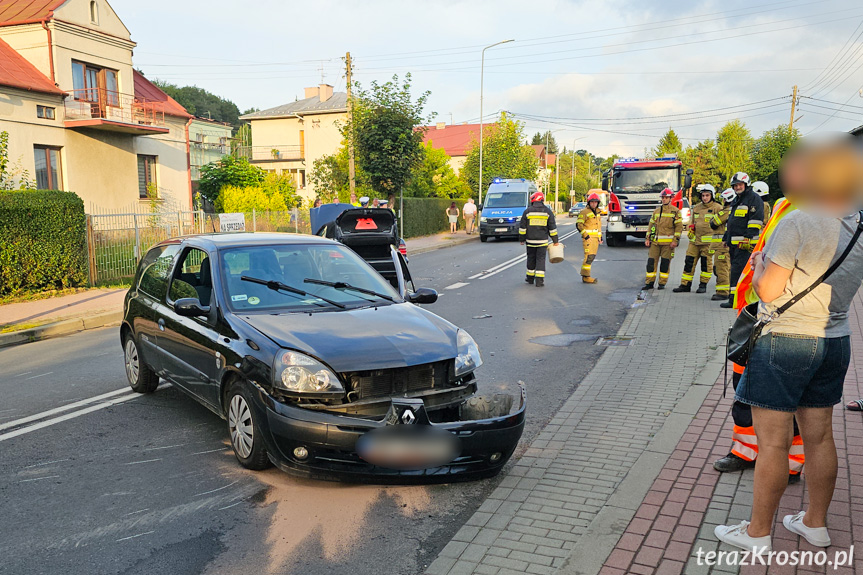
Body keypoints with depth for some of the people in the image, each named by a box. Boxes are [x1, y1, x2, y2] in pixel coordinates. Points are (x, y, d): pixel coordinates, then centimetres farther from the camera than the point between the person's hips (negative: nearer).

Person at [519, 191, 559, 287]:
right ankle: (539, 280, -7)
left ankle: (530, 278, 25)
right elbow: (552, 228, 1)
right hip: (543, 241, 0)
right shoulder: (547, 211, 0)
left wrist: (522, 239, 10)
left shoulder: (527, 211, -2)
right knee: (541, 259, 0)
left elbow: (522, 227, 0)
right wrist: (555, 241, 8)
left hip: (530, 241, 1)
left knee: (531, 259, 14)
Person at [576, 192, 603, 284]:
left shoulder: (598, 212, 19)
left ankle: (584, 275, 17)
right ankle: (586, 277, -14)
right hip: (588, 237, -8)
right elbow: (578, 224, -10)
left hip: (596, 238, 8)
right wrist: (585, 235, -17)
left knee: (592, 256, 9)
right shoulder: (584, 212, -6)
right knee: (589, 256, -15)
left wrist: (600, 236, 23)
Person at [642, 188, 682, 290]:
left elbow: (679, 227, -3)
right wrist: (648, 238, 10)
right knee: (651, 262, -1)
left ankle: (662, 283, 9)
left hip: (668, 242, -4)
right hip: (655, 242, 4)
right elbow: (651, 225, 18)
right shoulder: (657, 211, 15)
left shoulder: (676, 211, 1)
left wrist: (675, 241, -11)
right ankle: (649, 283, 5)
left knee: (665, 263, 1)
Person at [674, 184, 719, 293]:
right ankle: (685, 285, 9)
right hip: (695, 240, 5)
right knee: (689, 262, 3)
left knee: (706, 263, 1)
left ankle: (703, 285, 13)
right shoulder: (696, 208, 16)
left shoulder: (717, 208, -2)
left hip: (708, 241, -5)